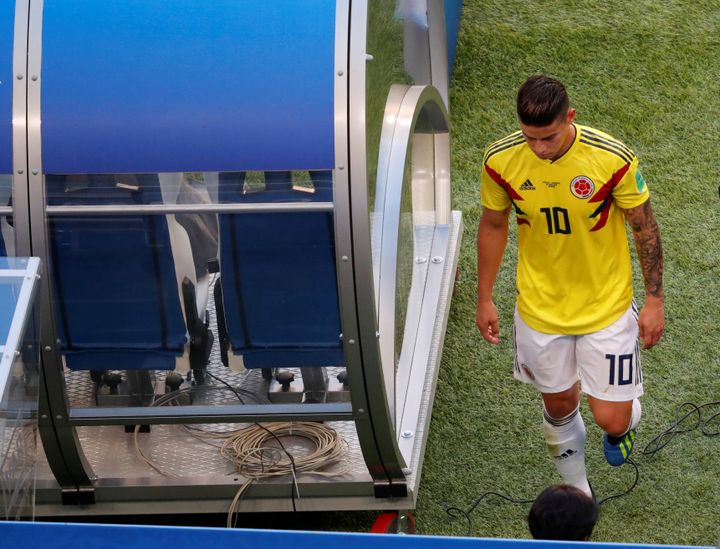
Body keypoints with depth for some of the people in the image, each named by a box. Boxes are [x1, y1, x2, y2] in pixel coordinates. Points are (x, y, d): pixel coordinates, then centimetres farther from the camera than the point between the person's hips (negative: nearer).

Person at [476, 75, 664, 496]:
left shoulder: (612, 159, -23)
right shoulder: (501, 161, -16)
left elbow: (645, 228, -9)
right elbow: (493, 226, 3)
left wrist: (655, 300, -4)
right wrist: (485, 299, 9)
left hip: (606, 306, -2)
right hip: (540, 308, 2)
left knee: (612, 417, -1)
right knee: (559, 405, 17)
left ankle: (623, 425, 39)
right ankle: (578, 491, 44)